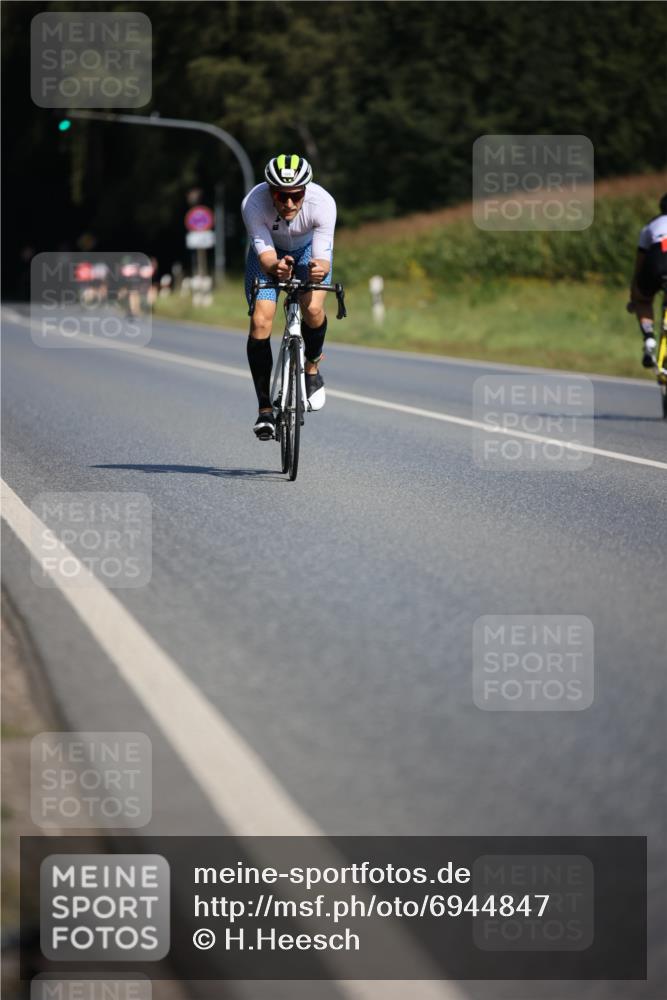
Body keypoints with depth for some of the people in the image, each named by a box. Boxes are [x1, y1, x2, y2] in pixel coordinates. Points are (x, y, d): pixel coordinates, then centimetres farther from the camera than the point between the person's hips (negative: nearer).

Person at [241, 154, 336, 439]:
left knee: (312, 309, -27)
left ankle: (312, 367, 5)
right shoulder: (253, 203, -36)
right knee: (260, 322, -17)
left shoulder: (322, 202, -36)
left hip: (309, 248, 0)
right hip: (270, 251, 0)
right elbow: (265, 254, -36)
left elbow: (323, 256, -37)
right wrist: (275, 267, -60)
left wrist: (320, 268, -61)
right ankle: (265, 409, -5)